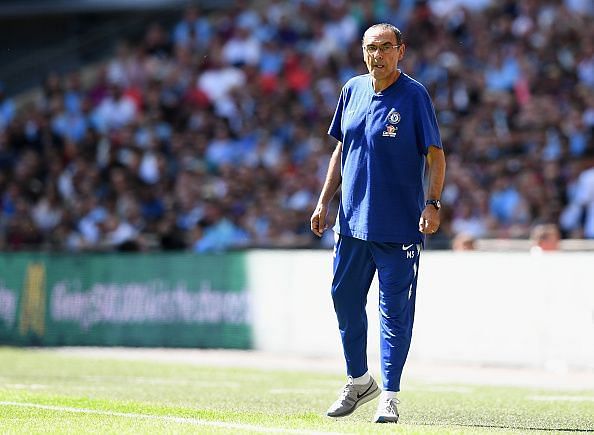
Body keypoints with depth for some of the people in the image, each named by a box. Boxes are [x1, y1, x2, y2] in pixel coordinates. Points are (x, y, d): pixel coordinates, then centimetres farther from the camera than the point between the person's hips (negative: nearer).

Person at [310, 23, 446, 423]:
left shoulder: (414, 96, -8)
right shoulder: (353, 91, 9)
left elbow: (436, 154, -9)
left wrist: (433, 203, -22)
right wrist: (325, 201, 14)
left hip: (399, 225, -6)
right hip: (352, 221, 6)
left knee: (395, 309, -3)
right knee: (345, 298, 12)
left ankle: (390, 395, 2)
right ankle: (359, 381, 29)